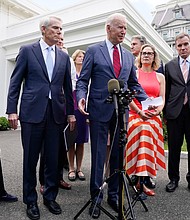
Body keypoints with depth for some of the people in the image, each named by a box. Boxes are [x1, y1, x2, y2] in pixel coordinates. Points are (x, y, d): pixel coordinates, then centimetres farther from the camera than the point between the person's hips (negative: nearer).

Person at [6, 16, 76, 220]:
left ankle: (50, 196, 27)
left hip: (56, 113, 3)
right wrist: (12, 110, -5)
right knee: (30, 159, 7)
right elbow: (15, 82, 2)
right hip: (32, 112, -2)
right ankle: (30, 201, 24)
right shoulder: (27, 50, 5)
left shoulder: (64, 56, 14)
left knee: (53, 159, 8)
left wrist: (71, 112, 10)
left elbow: (67, 87, 14)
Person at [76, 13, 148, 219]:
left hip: (121, 112, 4)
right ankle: (96, 197, 20)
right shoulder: (93, 51, 2)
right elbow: (83, 80, -1)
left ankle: (114, 195, 27)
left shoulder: (128, 55, 15)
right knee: (98, 155, 3)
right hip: (99, 110, -4)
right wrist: (81, 97, -20)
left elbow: (133, 83, 18)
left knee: (118, 155, 10)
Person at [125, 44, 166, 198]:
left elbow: (162, 99, 11)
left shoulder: (160, 77, 16)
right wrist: (140, 112, -13)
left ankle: (142, 181, 6)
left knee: (150, 148, -6)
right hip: (136, 115, -3)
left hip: (154, 117, 3)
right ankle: (141, 182, -8)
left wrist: (157, 111, -9)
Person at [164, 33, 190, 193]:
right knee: (174, 147, 7)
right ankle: (173, 179, 22)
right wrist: (165, 113, 4)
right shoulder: (170, 65, 10)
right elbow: (167, 90, 8)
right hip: (175, 111, 1)